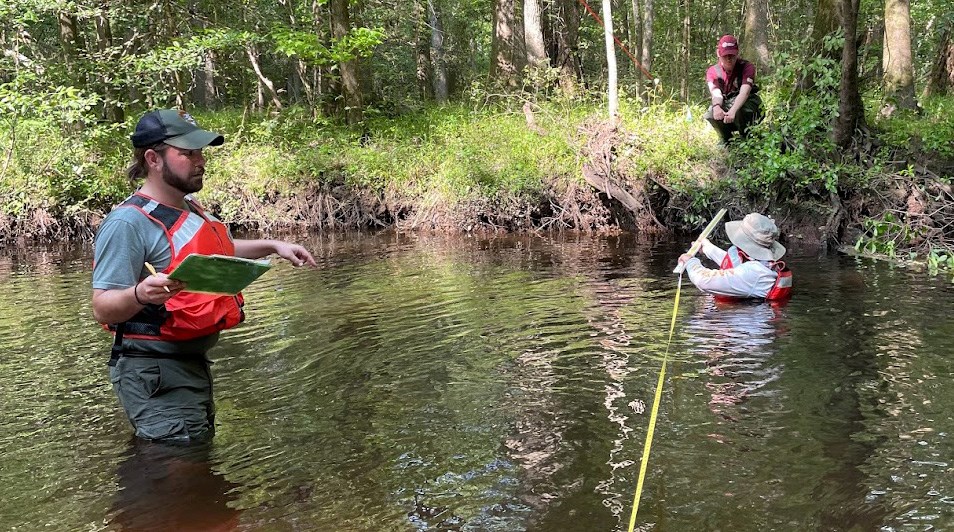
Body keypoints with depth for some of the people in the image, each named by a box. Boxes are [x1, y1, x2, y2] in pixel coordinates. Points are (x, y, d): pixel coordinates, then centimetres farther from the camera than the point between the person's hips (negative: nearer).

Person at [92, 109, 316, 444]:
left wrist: (273, 246, 23)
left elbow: (219, 253, 31)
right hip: (154, 374, -10)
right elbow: (102, 308, -23)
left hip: (193, 363, 10)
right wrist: (140, 294, -43)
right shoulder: (128, 222, -20)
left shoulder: (190, 210, 10)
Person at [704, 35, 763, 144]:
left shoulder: (747, 67, -17)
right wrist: (716, 106, -49)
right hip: (725, 105, 3)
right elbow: (716, 94, -23)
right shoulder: (712, 71, -8)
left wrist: (733, 111, -51)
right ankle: (728, 141, -1)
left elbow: (744, 92, -32)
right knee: (711, 114, -28)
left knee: (741, 111, -38)